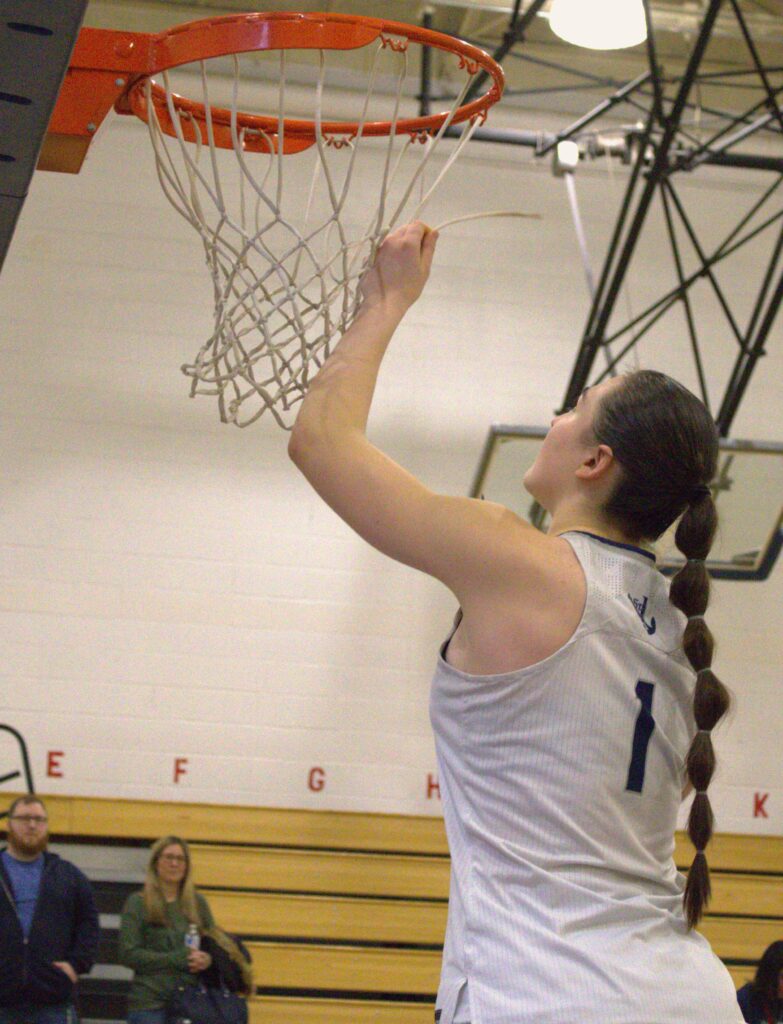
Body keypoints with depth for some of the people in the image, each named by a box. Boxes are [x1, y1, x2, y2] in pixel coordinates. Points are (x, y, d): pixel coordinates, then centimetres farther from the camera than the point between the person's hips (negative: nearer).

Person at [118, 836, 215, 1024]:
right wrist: (179, 959, -15)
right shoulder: (137, 903, 0)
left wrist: (207, 959, -7)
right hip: (150, 1004, -3)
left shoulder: (197, 903, 11)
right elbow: (129, 954, -8)